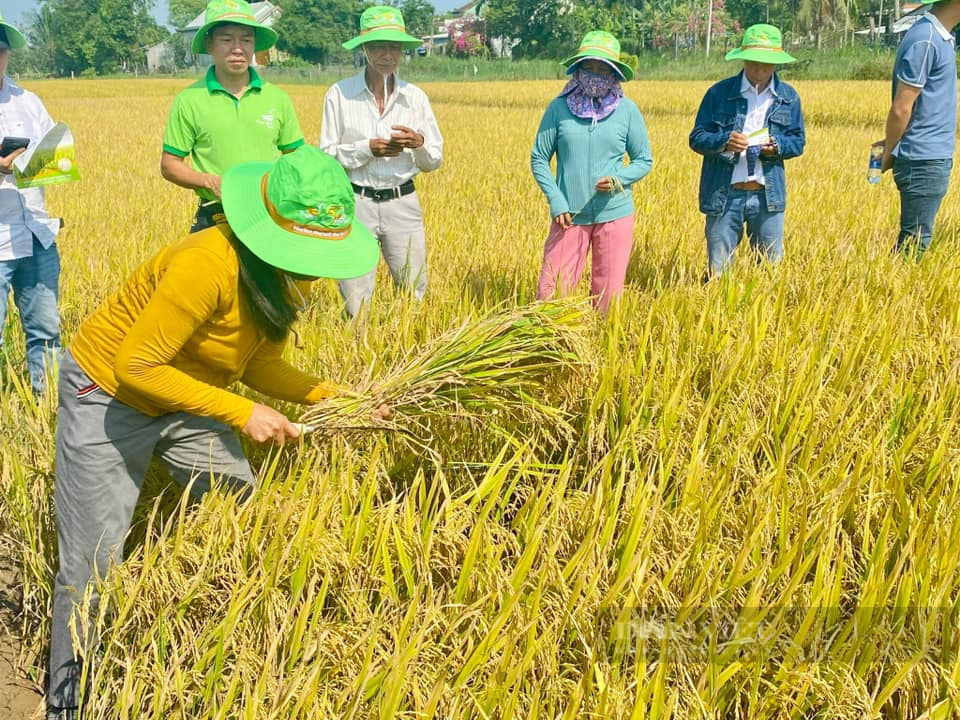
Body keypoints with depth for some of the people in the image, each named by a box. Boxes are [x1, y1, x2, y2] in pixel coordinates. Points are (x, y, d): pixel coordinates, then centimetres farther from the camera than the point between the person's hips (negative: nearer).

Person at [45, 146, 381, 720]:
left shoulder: (287, 274, -11)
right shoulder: (209, 265, -36)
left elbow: (257, 365, -1)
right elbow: (135, 366, -30)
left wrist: (336, 396, -14)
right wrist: (239, 412, -30)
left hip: (187, 398, 8)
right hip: (108, 397, -7)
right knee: (92, 568, -2)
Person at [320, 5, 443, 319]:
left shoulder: (415, 96, 5)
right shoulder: (339, 94, -3)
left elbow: (434, 161, 9)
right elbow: (326, 156, -2)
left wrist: (419, 143, -12)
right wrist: (368, 148, -16)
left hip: (403, 203, 2)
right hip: (356, 203, -2)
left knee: (415, 294, 4)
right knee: (355, 300, -1)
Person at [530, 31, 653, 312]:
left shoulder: (627, 110, 1)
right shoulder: (559, 107, 0)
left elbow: (644, 160, 7)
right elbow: (538, 159, 5)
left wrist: (618, 180, -13)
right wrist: (555, 201, -7)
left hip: (614, 215, 1)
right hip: (569, 216, 0)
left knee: (609, 294, 7)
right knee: (551, 292, -1)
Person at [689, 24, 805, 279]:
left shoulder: (788, 97, 8)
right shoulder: (719, 93, -1)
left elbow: (798, 142, 11)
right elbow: (696, 138, -1)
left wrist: (777, 145, -12)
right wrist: (724, 141, -22)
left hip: (768, 195, 2)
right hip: (724, 194, -2)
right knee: (717, 272, 2)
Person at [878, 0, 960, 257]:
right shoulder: (925, 41, -17)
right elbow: (901, 109, -16)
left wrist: (892, 145, 8)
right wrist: (889, 153, -4)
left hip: (934, 158, 9)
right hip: (925, 161, -9)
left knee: (912, 241, 13)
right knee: (914, 244, -4)